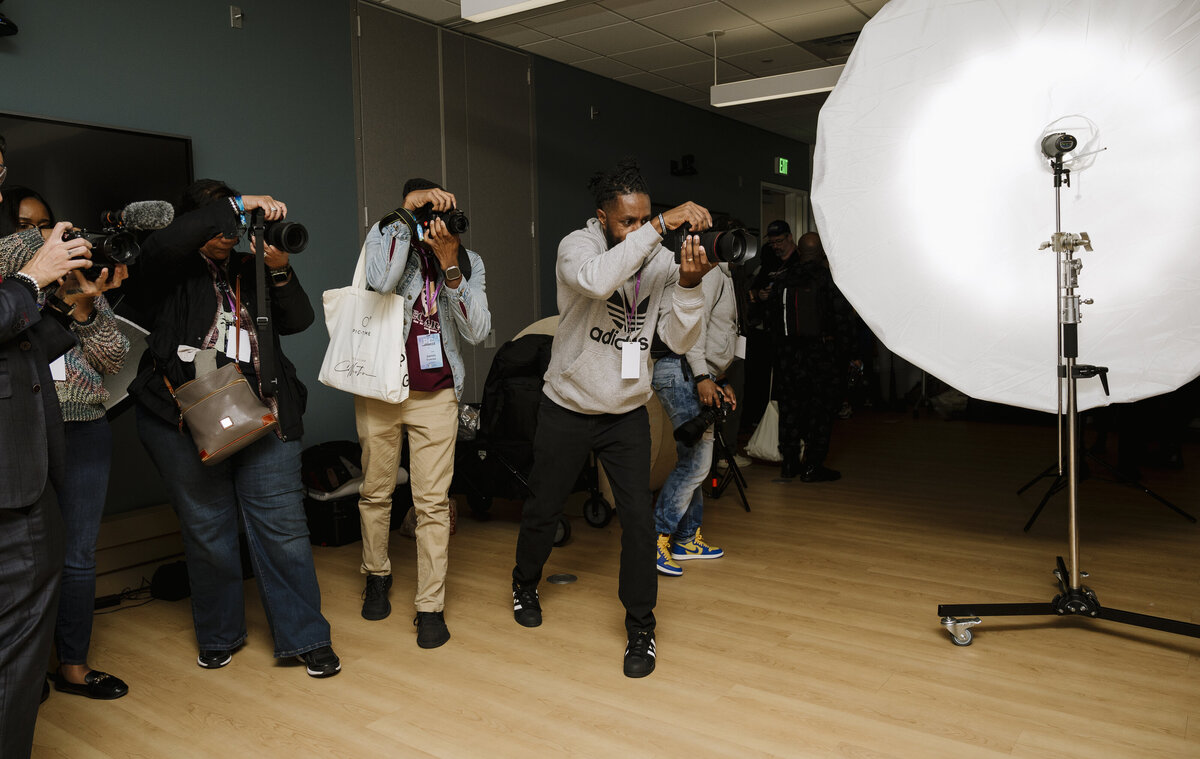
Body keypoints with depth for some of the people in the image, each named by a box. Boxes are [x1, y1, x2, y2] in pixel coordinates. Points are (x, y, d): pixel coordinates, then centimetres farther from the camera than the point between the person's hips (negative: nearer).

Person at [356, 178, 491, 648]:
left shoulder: (469, 261, 2)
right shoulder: (385, 236, -4)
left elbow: (477, 332, -9)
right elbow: (381, 280, -27)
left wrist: (449, 266, -19)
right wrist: (407, 209, -26)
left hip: (435, 393, 0)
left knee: (433, 501, -3)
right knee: (375, 491, 14)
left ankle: (430, 606, 8)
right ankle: (377, 574, 38)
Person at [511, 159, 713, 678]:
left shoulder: (661, 261, -4)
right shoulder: (576, 246, -14)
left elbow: (679, 340, -10)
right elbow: (597, 280, -39)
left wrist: (689, 284, -26)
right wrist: (661, 226, -38)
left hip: (627, 412, 2)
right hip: (567, 408, -1)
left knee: (638, 516, -6)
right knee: (544, 509, 13)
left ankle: (640, 626, 12)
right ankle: (525, 585, 42)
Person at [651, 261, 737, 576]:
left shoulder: (727, 280, 28)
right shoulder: (713, 273, -4)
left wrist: (720, 381, 19)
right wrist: (702, 376, -24)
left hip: (697, 377, 11)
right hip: (681, 372, -11)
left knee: (694, 461, 11)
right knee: (695, 462, -14)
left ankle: (687, 539, 18)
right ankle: (657, 539, -10)